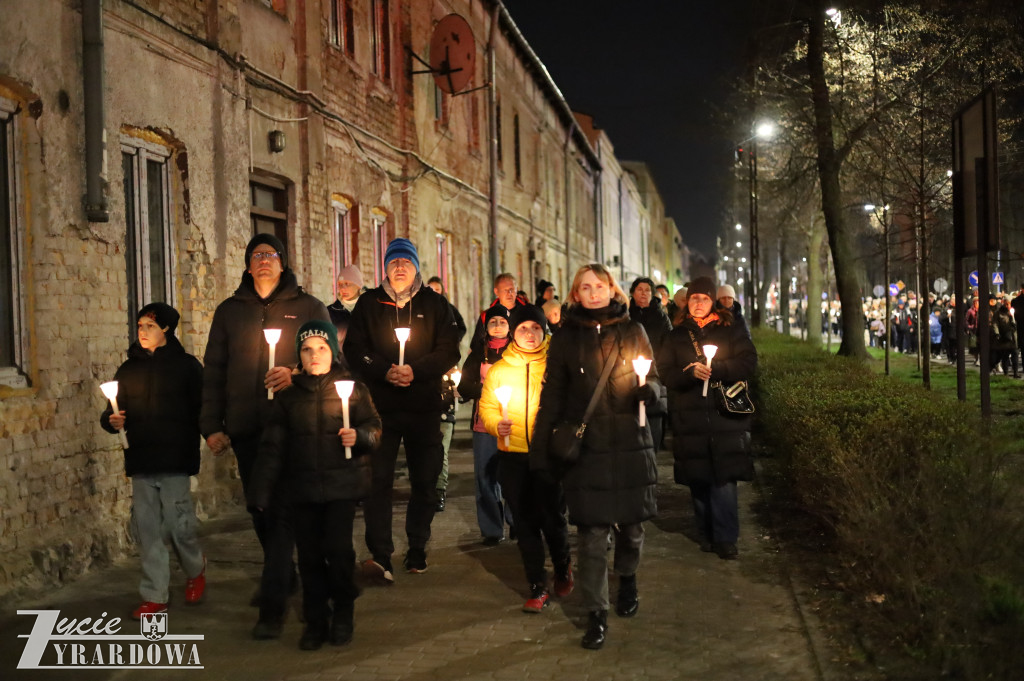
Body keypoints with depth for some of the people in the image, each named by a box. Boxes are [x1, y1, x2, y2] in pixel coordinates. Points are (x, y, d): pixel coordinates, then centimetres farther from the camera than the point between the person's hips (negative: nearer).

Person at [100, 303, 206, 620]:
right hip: (140, 462, 4)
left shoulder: (186, 365, -1)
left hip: (174, 461, -4)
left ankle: (195, 571, 28)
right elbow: (112, 413, 16)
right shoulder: (127, 370, 13)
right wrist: (111, 420, -7)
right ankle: (154, 596, 13)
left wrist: (191, 449, -17)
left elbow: (200, 409, -6)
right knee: (146, 528, 4)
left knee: (178, 524, -1)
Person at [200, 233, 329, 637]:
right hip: (245, 427, 4)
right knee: (259, 507, 11)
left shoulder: (308, 308, 5)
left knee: (283, 508, -9)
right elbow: (213, 371, 12)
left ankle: (273, 605, -7)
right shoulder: (229, 311, 13)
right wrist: (211, 425, 4)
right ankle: (284, 576, 32)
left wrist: (296, 375, -17)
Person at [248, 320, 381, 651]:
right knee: (310, 554, 5)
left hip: (341, 484, -2)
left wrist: (359, 436, -19)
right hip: (302, 487, 2)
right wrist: (260, 492, 3)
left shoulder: (352, 388, 4)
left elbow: (374, 427, 4)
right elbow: (272, 447, 8)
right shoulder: (288, 395, 9)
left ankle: (343, 614, 13)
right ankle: (316, 620, 20)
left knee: (339, 549, -10)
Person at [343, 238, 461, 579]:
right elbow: (354, 350, 1)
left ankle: (417, 551, 20)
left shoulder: (434, 304, 7)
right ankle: (380, 556, -9)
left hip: (425, 408, 1)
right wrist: (384, 372, -14)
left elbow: (449, 352, 0)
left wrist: (415, 371, -14)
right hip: (380, 406, -1)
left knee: (425, 481, 6)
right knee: (377, 480, -9)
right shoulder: (369, 303, 7)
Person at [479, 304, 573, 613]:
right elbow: (487, 407, 8)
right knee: (525, 523, 6)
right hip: (513, 457, 2)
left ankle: (562, 566, 34)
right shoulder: (498, 370, 5)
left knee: (554, 518, 4)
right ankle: (538, 587, 17)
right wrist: (497, 425, -12)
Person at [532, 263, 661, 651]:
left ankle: (627, 580, 39)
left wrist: (649, 389, -13)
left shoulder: (632, 331, 8)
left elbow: (654, 379, 13)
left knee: (631, 524, 8)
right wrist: (542, 450, -1)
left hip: (630, 444, 1)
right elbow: (552, 396, 5)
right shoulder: (567, 337, 6)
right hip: (585, 446, -1)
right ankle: (596, 615, 6)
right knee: (591, 533, -4)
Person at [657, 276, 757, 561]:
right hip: (690, 417, 2)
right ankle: (706, 533, 18)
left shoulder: (731, 331, 8)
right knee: (698, 479, 6)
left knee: (724, 478, -6)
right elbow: (665, 373, 1)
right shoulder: (676, 336, 12)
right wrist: (691, 373, -18)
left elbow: (748, 363, -4)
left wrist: (714, 369, -15)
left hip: (725, 415, -2)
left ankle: (725, 538, 1)